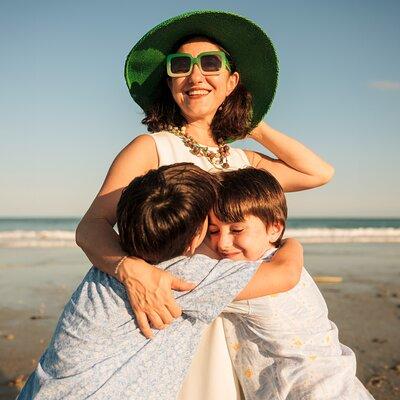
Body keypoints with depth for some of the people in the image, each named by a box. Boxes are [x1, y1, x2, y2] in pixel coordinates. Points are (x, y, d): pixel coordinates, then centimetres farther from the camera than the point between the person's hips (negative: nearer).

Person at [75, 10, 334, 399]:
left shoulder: (242, 161, 11)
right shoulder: (151, 148, -7)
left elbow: (320, 172, 14)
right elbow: (90, 226, -15)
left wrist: (255, 127, 12)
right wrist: (132, 270, -37)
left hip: (230, 320, 5)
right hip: (166, 316, -4)